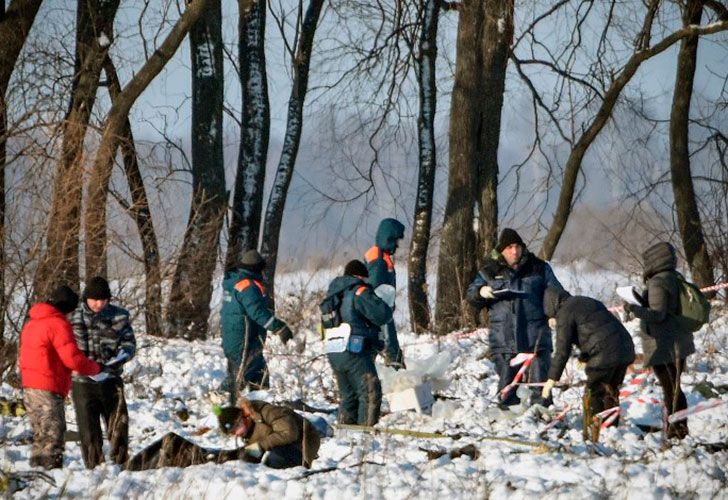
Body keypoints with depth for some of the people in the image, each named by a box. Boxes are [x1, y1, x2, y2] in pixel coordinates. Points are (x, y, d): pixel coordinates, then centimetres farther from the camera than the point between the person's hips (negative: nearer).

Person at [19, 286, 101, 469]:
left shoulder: (32, 323, 16)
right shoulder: (58, 324, -13)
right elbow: (72, 358, -18)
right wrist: (96, 368, -3)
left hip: (29, 387, 9)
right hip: (49, 388, -9)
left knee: (40, 434, 16)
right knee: (53, 433, -6)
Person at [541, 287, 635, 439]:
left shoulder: (565, 313, -1)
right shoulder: (588, 302, 26)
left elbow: (563, 349, -7)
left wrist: (552, 379, -4)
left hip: (604, 356, -9)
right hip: (626, 350, 9)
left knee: (593, 396, 0)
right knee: (610, 394, 19)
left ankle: (592, 436, -1)